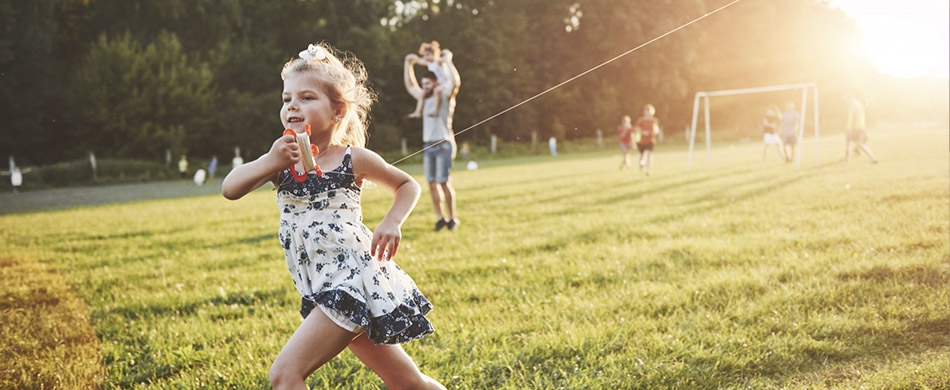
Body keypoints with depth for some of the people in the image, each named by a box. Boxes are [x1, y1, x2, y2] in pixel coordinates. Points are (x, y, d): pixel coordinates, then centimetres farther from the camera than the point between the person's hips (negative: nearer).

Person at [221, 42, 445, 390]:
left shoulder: (353, 159, -4)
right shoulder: (283, 159, 6)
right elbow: (230, 189, -8)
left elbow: (408, 185, 11)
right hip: (325, 291, 6)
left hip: (353, 280, -6)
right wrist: (270, 162, -23)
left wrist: (392, 223, -6)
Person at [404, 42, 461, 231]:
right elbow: (409, 85, 31)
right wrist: (408, 64, 25)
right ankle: (440, 217, 7)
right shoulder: (425, 98, 18)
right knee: (432, 183, 1)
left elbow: (455, 81, -20)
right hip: (428, 145, 6)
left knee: (444, 182, -10)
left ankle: (452, 218, -2)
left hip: (444, 145, -6)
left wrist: (447, 60, -17)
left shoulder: (444, 95, -1)